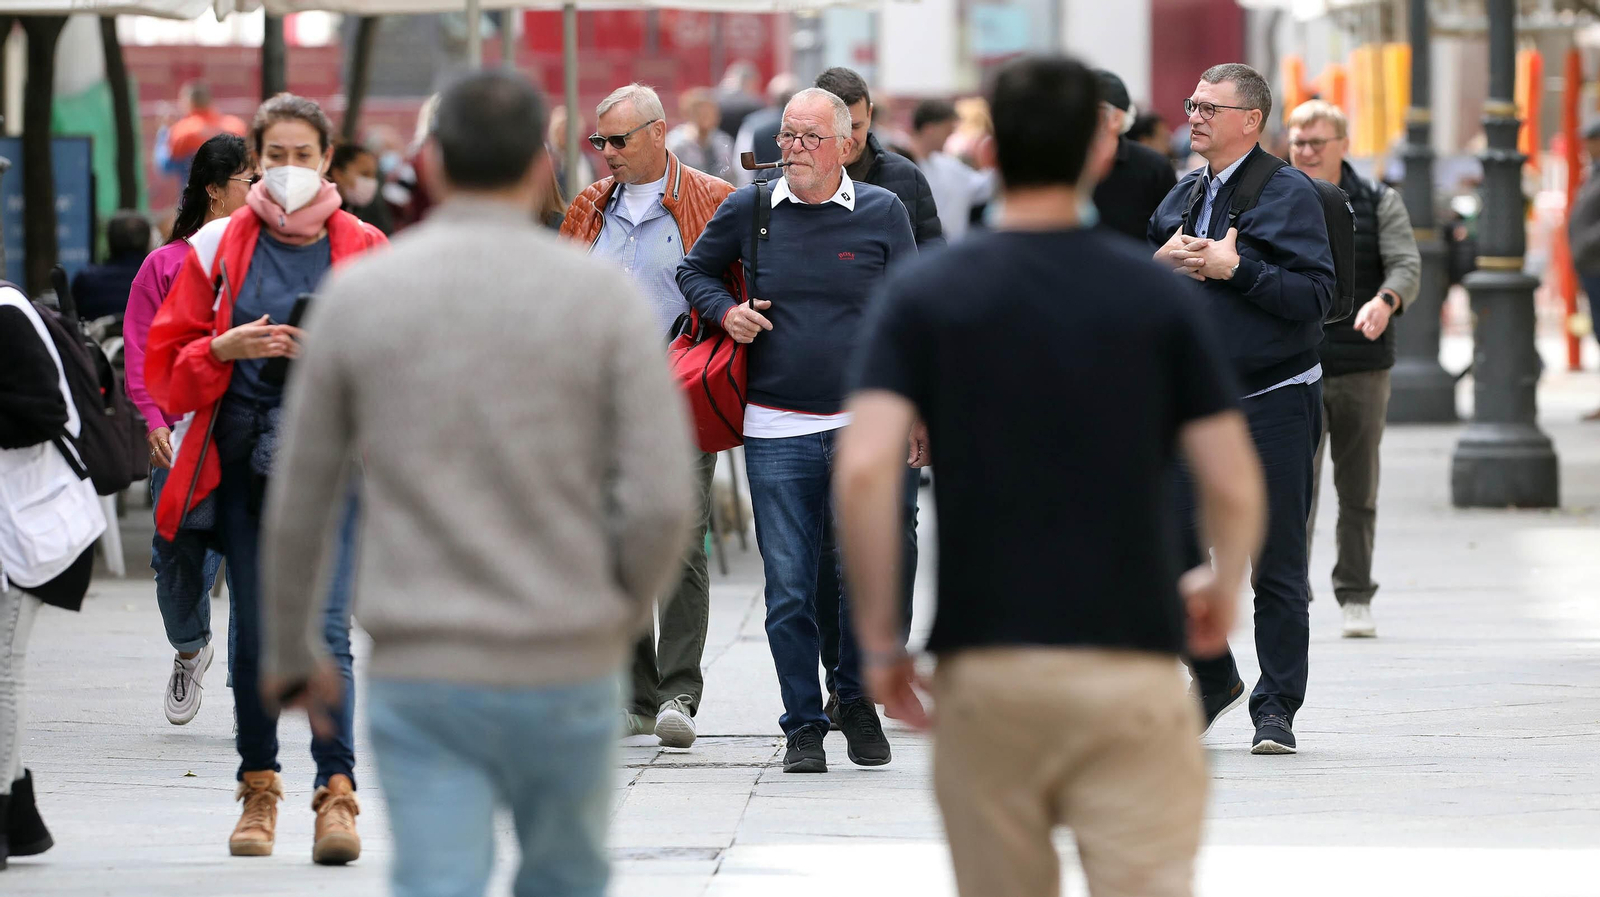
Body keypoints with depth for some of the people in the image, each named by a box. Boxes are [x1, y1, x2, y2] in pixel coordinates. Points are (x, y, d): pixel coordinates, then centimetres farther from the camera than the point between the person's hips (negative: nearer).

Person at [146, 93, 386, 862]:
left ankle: (337, 792, -16)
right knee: (254, 633, 6)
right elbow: (167, 365, 7)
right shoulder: (219, 248, 7)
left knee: (324, 627, -13)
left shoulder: (363, 250, 6)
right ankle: (258, 789, 17)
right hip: (241, 458, 2)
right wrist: (230, 347, -11)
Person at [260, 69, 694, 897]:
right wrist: (621, 619, 9)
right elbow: (660, 501, -9)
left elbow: (299, 502, 6)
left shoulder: (356, 295, 0)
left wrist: (291, 650, 20)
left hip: (419, 674, 0)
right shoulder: (601, 297, -5)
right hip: (565, 673, 0)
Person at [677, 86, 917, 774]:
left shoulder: (882, 213, 4)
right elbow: (694, 271, 21)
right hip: (776, 430, 1)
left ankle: (857, 700, 22)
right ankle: (803, 726, 10)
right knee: (788, 586, 1)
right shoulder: (748, 209, 6)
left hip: (862, 423, -1)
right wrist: (724, 310, 0)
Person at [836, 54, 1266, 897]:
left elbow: (864, 469, -11)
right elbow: (1234, 486, 0)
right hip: (1131, 664, -1)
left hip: (984, 664, 1)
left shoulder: (923, 294, 1)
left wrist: (878, 635, -1)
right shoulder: (1159, 296, 2)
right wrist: (1222, 589, 20)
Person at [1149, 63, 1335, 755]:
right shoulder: (1182, 198, 13)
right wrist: (1160, 260, -2)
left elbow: (1316, 294, -15)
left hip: (1273, 405, -6)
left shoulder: (1287, 193, -7)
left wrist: (1233, 268, -20)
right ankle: (1214, 678, 22)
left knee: (1276, 567, 0)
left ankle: (1276, 709, 7)